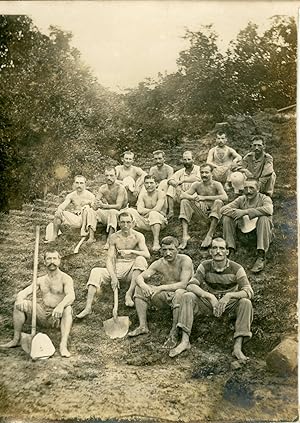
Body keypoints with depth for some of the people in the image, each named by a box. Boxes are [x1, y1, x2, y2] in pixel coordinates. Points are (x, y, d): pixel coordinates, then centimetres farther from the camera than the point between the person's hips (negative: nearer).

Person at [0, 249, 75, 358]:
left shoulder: (65, 278, -4)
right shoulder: (40, 280, 13)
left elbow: (71, 296, -22)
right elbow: (23, 293, 3)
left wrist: (61, 306, -44)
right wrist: (20, 299, -23)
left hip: (58, 316, -4)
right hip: (43, 315, 5)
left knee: (67, 309, -36)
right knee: (19, 304, -12)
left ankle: (63, 345, -43)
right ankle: (16, 339, -7)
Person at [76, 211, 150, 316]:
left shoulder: (138, 236, -3)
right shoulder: (114, 238, 2)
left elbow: (147, 255, -16)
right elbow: (109, 259, -5)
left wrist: (131, 251, -32)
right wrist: (113, 277, -20)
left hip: (132, 268, -2)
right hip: (117, 268, 2)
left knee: (141, 259, -33)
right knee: (95, 271, -20)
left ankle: (129, 294, -32)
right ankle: (88, 307, -27)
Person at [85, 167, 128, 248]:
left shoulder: (120, 188, -16)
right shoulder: (103, 188, 2)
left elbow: (118, 206, -26)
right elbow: (94, 204, -4)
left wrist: (103, 206, -38)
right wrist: (95, 205, -30)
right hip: (107, 213, 6)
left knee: (112, 211, -37)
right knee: (91, 210, -11)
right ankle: (91, 237, -23)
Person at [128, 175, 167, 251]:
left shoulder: (161, 193, -5)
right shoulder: (142, 194, 7)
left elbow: (157, 209, -20)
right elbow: (140, 210, -9)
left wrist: (146, 212, -9)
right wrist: (151, 210, -15)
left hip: (160, 221, -4)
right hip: (146, 222, 4)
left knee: (153, 214, -37)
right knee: (130, 211, -13)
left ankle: (156, 242, -43)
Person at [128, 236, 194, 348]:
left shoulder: (185, 260, -17)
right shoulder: (159, 264, -2)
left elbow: (183, 284, -28)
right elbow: (139, 277, -3)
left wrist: (161, 287, -33)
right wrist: (143, 285, -28)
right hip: (167, 296, 6)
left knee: (179, 293, -41)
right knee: (139, 288, -6)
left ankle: (173, 334, -30)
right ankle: (143, 326, -6)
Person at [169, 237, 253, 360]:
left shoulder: (236, 268, -11)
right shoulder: (205, 266, -7)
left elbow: (249, 292, -19)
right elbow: (191, 285, -18)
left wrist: (229, 295, -37)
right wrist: (210, 296, -33)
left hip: (229, 304, -1)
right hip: (208, 301, 1)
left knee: (246, 303, -31)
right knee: (187, 297, -23)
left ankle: (238, 347, -33)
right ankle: (185, 341, -29)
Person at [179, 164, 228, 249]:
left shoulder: (216, 185, -7)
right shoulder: (197, 185, 3)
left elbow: (225, 197, -26)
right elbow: (182, 195, -6)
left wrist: (205, 198, -24)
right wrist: (194, 198, -27)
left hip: (214, 213, -3)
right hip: (202, 213, 3)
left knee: (218, 202, -31)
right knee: (185, 201, -11)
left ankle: (209, 235, -30)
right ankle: (185, 235, -20)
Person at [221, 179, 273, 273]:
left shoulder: (265, 199, -8)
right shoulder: (241, 199, 3)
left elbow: (269, 210, -34)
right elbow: (223, 209, -7)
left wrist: (246, 211, -32)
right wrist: (237, 212, -26)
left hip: (261, 233, -3)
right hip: (244, 231, 3)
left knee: (264, 218, -33)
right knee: (227, 218, -13)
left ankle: (261, 257, -34)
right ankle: (230, 250, -13)